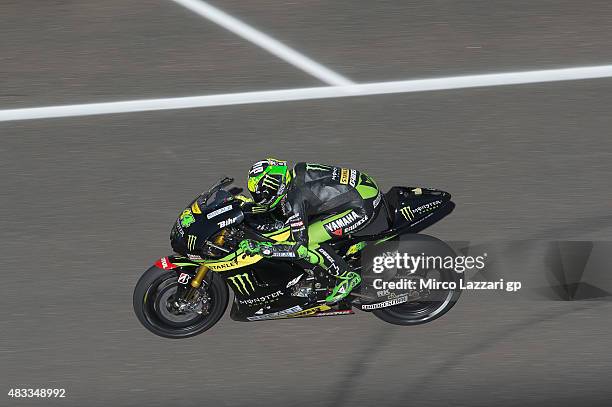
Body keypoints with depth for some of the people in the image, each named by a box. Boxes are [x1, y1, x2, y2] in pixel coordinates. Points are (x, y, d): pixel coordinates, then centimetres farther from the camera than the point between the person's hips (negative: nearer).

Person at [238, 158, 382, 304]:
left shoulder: (295, 196, -22)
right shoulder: (295, 173, 3)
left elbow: (300, 248, -22)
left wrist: (260, 248, -20)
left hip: (363, 208, -9)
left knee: (308, 242, -13)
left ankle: (347, 276, 0)